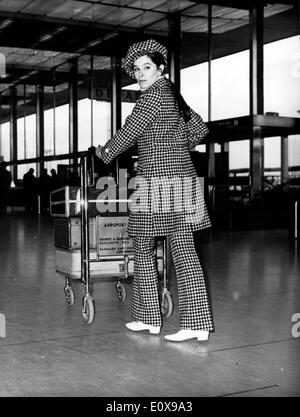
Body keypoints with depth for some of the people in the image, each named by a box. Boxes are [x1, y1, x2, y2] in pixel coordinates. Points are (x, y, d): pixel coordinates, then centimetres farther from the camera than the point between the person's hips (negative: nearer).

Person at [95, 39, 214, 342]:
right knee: (184, 251, 2)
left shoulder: (153, 94, -8)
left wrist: (105, 153, 11)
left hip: (157, 181, -8)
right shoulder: (174, 95, 18)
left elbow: (129, 132, -6)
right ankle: (198, 323, -2)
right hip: (185, 178, 8)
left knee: (143, 249, 7)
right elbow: (199, 129, 28)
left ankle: (148, 318, 15)